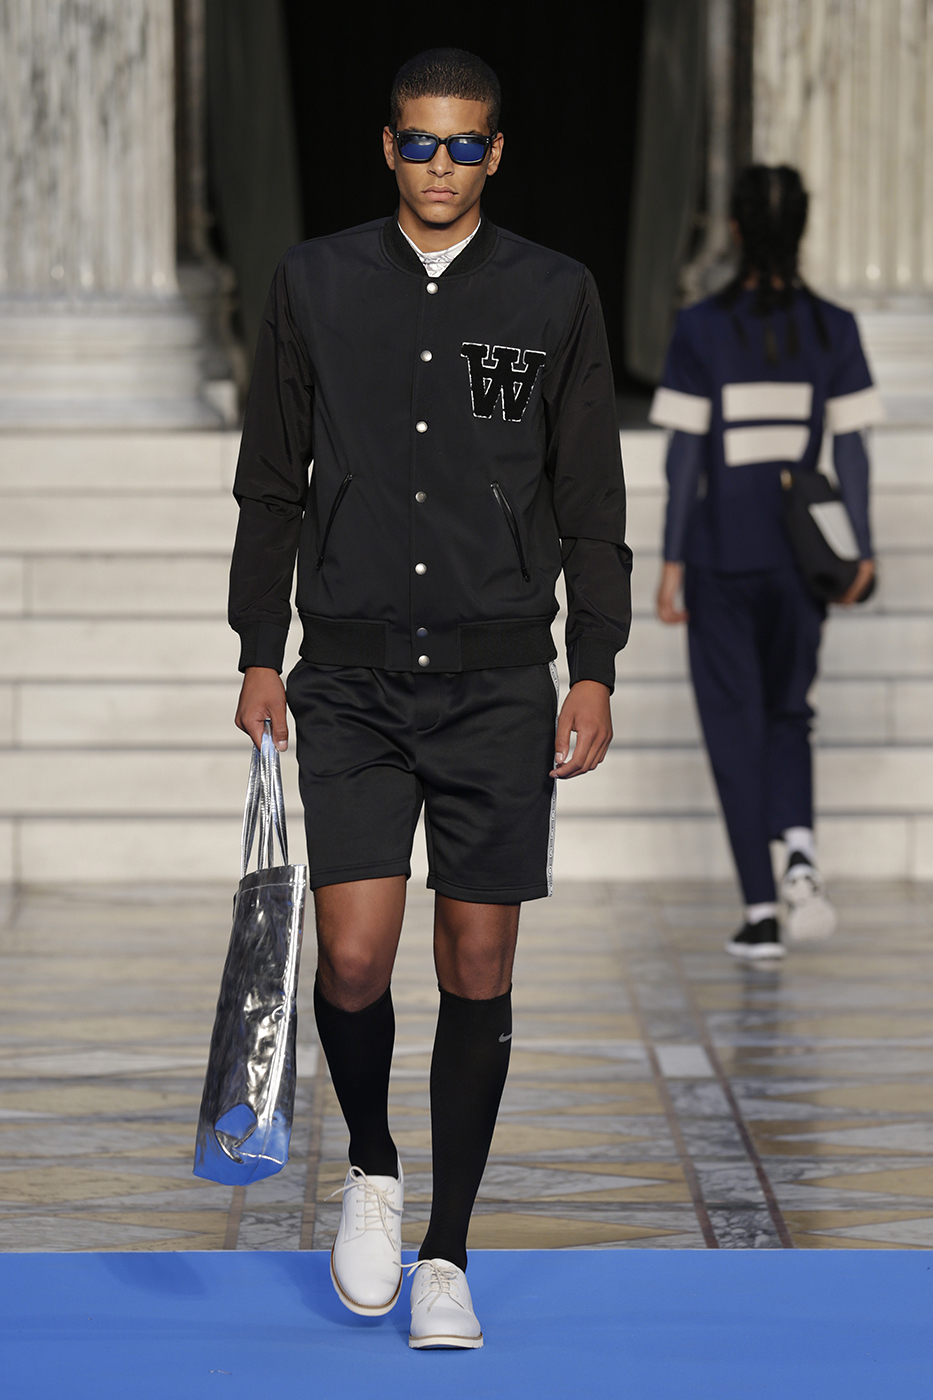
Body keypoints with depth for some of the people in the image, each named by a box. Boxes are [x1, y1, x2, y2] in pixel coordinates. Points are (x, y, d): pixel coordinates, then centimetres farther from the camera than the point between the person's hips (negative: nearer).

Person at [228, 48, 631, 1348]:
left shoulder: (557, 297, 3)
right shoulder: (314, 284, 5)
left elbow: (593, 501, 6)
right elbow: (271, 484, 10)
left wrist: (596, 673, 1)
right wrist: (258, 655, 5)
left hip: (500, 680, 0)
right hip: (351, 679, 0)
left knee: (478, 969, 2)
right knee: (354, 958, -10)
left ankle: (445, 1261, 13)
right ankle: (372, 1169, 20)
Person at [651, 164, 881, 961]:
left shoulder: (702, 329, -8)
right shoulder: (833, 330, -2)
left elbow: (686, 452, -7)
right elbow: (851, 448, -2)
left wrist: (673, 560, -2)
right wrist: (861, 550, 5)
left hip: (720, 557, -2)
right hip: (801, 558, 2)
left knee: (735, 723, 6)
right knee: (788, 713, 18)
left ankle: (761, 911, 3)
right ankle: (799, 848, -9)